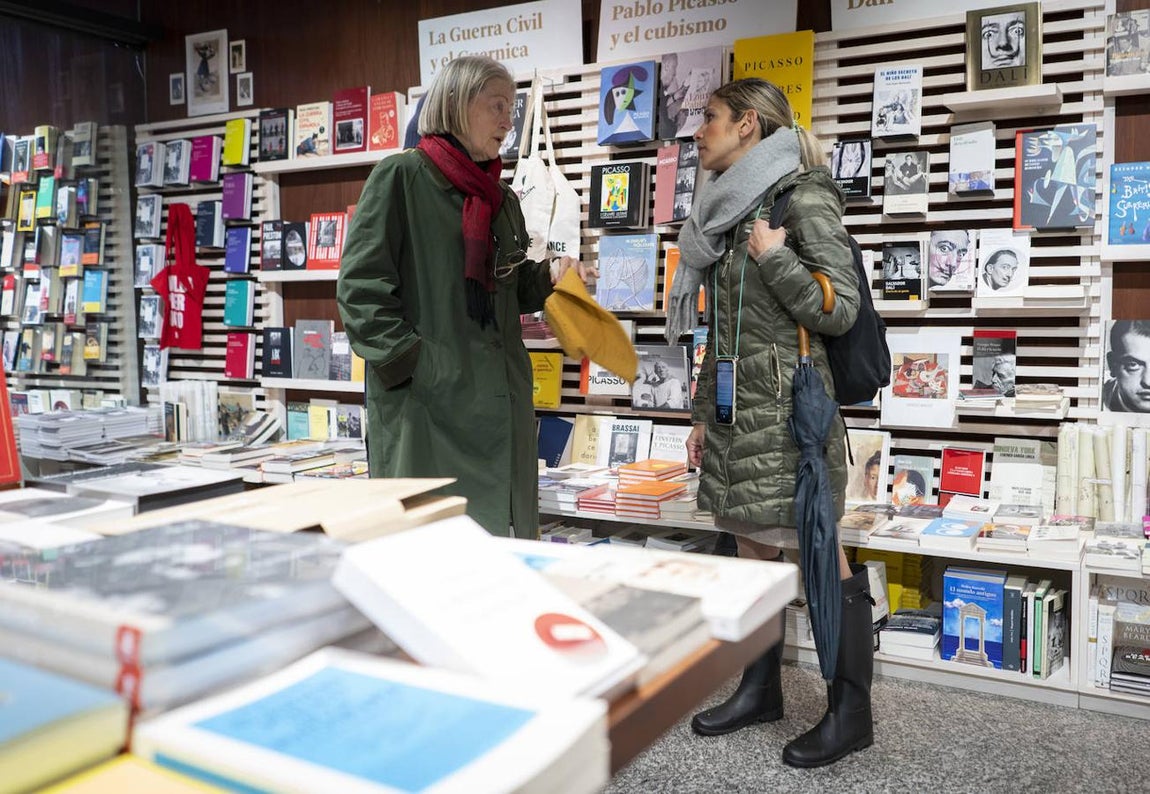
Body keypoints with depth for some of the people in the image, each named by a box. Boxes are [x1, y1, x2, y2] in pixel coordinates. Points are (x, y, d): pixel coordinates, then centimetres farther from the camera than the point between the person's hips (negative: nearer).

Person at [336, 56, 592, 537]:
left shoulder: (502, 199, 19)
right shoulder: (401, 178, -2)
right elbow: (361, 288, -8)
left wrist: (551, 279, 6)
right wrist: (410, 364, -15)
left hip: (501, 401, 7)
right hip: (423, 402, -6)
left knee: (506, 529, 8)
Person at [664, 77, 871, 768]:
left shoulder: (805, 197, -6)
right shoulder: (731, 209, 15)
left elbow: (840, 311, -10)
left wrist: (772, 255, -15)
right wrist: (704, 414, 17)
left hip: (786, 406, -8)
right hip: (734, 408, 8)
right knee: (753, 548, 14)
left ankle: (851, 711, 13)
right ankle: (761, 690, 28)